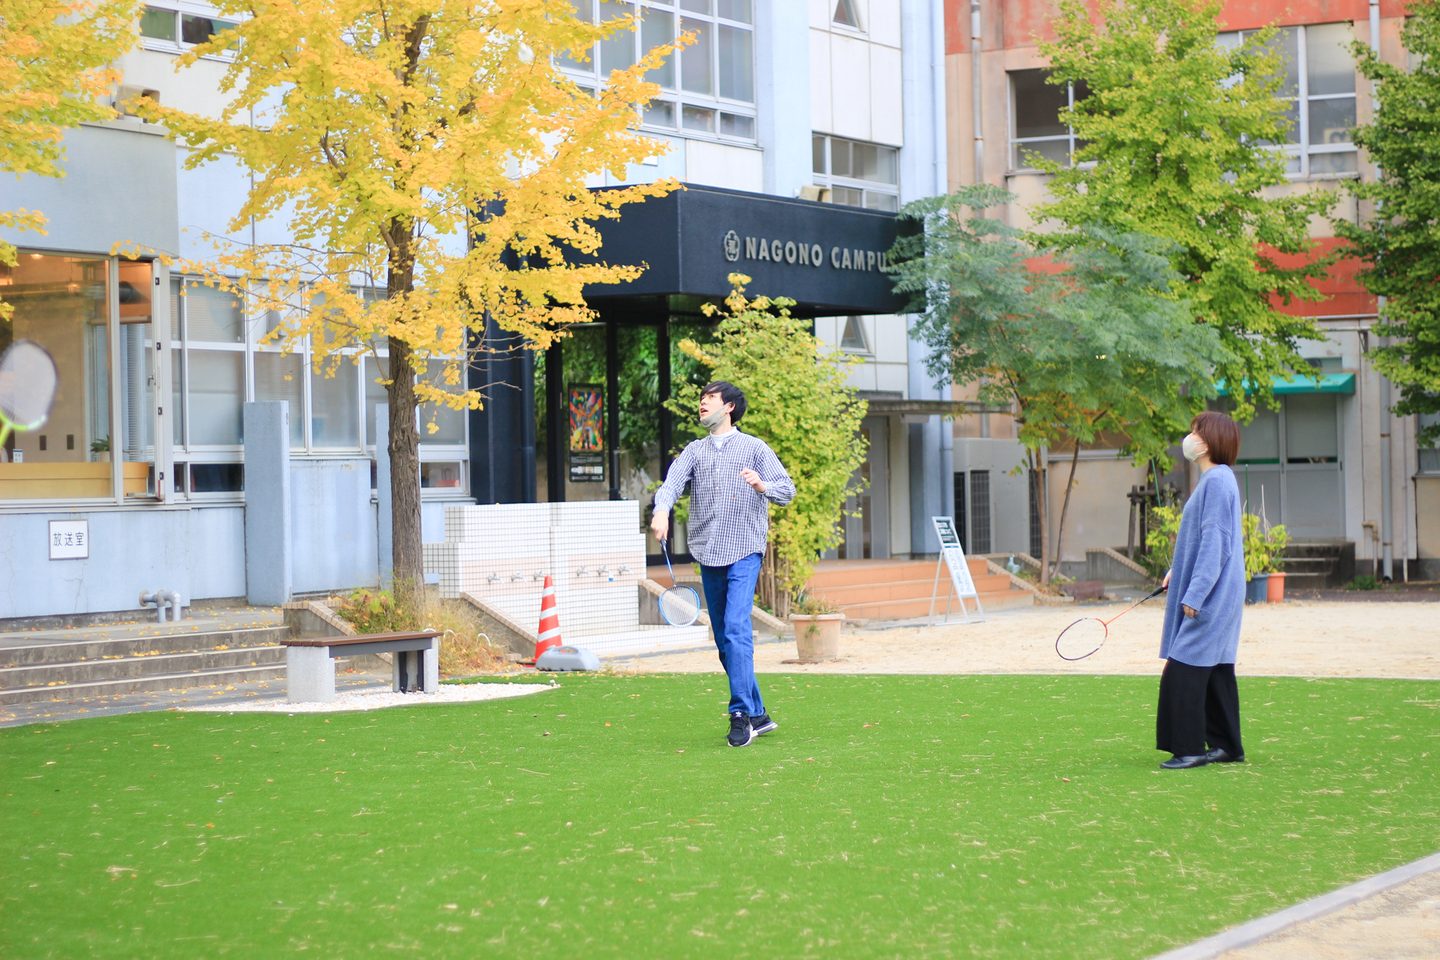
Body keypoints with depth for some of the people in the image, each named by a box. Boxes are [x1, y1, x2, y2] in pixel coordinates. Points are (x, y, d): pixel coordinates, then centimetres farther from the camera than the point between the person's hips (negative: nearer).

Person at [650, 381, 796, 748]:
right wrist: (661, 510, -24)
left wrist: (762, 486, -25)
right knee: (724, 640, 7)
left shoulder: (754, 448, 5)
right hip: (707, 553, 5)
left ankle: (741, 714, -17)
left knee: (736, 629, -18)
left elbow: (787, 489, -3)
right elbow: (672, 482, -2)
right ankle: (758, 714, 17)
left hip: (744, 552, -5)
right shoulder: (694, 450, 14)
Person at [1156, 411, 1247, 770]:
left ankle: (1189, 748, -5)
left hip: (1210, 597, -10)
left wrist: (1194, 594, -22)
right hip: (1216, 596, 10)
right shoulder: (1213, 480, 13)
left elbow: (1214, 544, -21)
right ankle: (1226, 746, 18)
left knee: (1183, 672, -8)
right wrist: (1177, 572, 26)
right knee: (1216, 671, 13)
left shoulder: (1217, 481, -17)